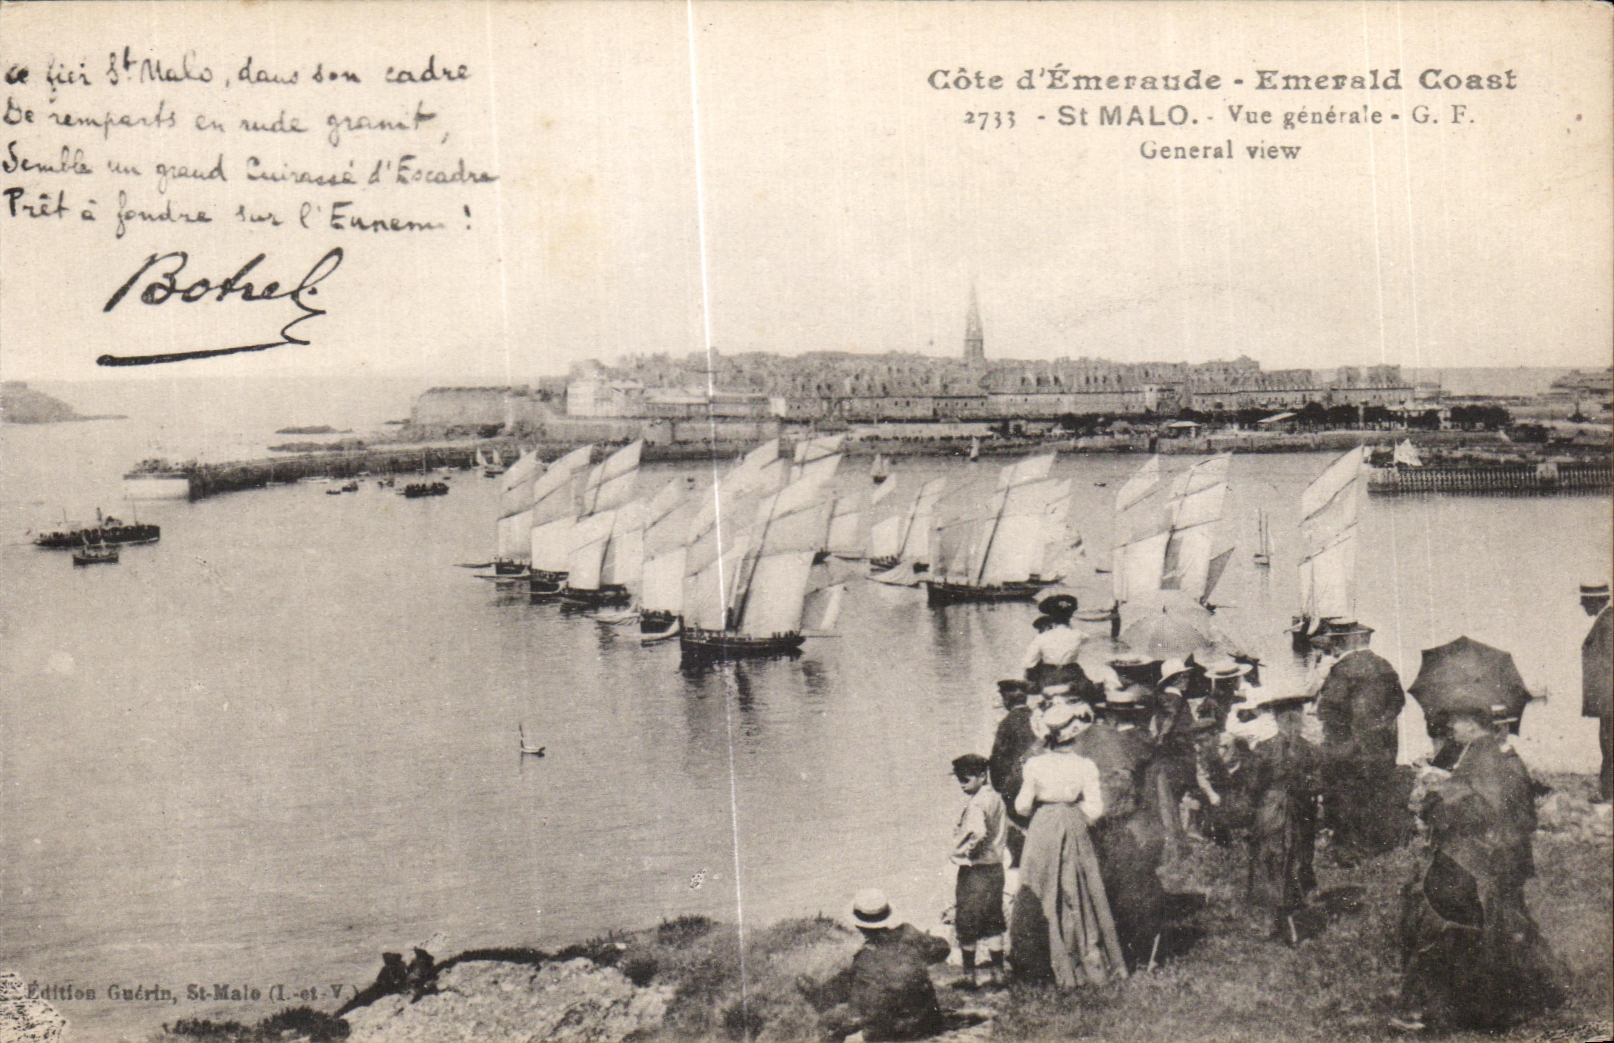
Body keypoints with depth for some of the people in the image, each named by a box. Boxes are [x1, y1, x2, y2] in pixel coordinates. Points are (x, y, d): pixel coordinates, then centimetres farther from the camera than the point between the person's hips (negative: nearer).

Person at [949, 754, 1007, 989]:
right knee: (993, 923, 16)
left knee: (966, 927, 4)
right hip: (996, 866, 9)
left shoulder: (975, 804, -21)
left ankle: (970, 975, 10)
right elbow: (1005, 827, 18)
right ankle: (997, 971, 21)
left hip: (974, 870, -8)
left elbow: (977, 832, -36)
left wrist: (962, 851, -21)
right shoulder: (996, 798, 7)